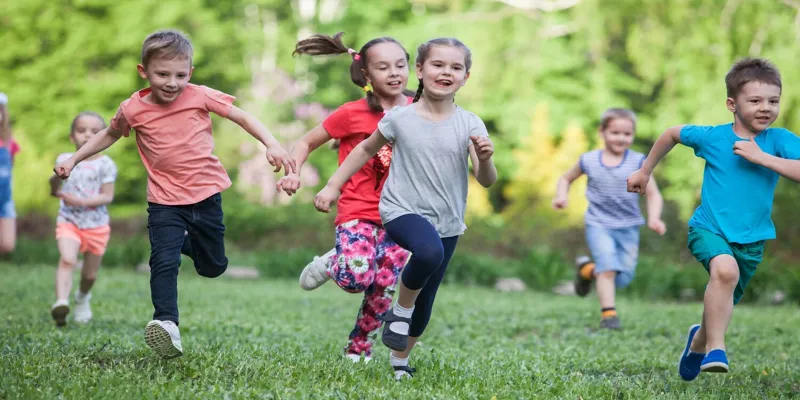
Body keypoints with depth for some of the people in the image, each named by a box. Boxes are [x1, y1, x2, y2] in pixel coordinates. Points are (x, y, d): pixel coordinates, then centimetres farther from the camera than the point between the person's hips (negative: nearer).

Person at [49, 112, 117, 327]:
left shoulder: (105, 164, -6)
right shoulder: (64, 160, 3)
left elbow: (107, 196, -11)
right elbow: (55, 191, 11)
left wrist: (81, 201, -23)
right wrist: (55, 186, -13)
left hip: (96, 226, 0)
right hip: (68, 221, 0)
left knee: (90, 274, 12)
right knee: (67, 259, -27)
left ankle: (82, 297, 43)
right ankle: (61, 301, -38)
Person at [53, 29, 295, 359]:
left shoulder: (200, 96, -8)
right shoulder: (133, 109, -6)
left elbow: (242, 117, -1)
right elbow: (109, 135, 15)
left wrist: (272, 145, -13)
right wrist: (73, 159, 12)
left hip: (206, 194, 1)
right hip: (165, 201, -1)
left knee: (213, 267, 14)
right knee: (164, 262, -20)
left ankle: (186, 243, 45)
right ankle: (167, 324, -18)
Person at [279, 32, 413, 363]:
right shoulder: (353, 114, -5)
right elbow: (307, 142, 4)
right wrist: (293, 173, -12)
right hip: (358, 212, -3)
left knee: (383, 290, 0)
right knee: (357, 278, -25)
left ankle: (358, 346, 26)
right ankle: (330, 264, 11)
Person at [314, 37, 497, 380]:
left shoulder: (469, 125, -4)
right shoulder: (400, 118, -7)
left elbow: (487, 181, -6)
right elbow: (366, 149, 10)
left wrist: (485, 159, -28)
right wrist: (333, 186, 9)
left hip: (446, 223, 3)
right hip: (403, 211, -3)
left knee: (425, 300, 10)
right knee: (429, 250, -36)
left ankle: (399, 361, 33)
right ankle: (400, 310, -9)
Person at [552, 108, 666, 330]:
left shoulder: (637, 162, -5)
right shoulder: (589, 160, -2)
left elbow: (653, 194, -4)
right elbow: (566, 178, 16)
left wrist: (653, 218, -22)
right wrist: (561, 196, -5)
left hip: (628, 227, 2)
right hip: (599, 224, -1)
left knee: (623, 279, 4)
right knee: (608, 266, -22)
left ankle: (588, 270, 31)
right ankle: (608, 313, -17)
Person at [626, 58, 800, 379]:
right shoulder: (712, 136, -6)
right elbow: (672, 134, 13)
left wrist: (762, 157, -27)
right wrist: (645, 172, 20)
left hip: (751, 240, 3)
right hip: (709, 228, -2)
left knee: (723, 302, 17)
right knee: (725, 268, -34)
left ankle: (700, 340, 51)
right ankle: (716, 349, -23)